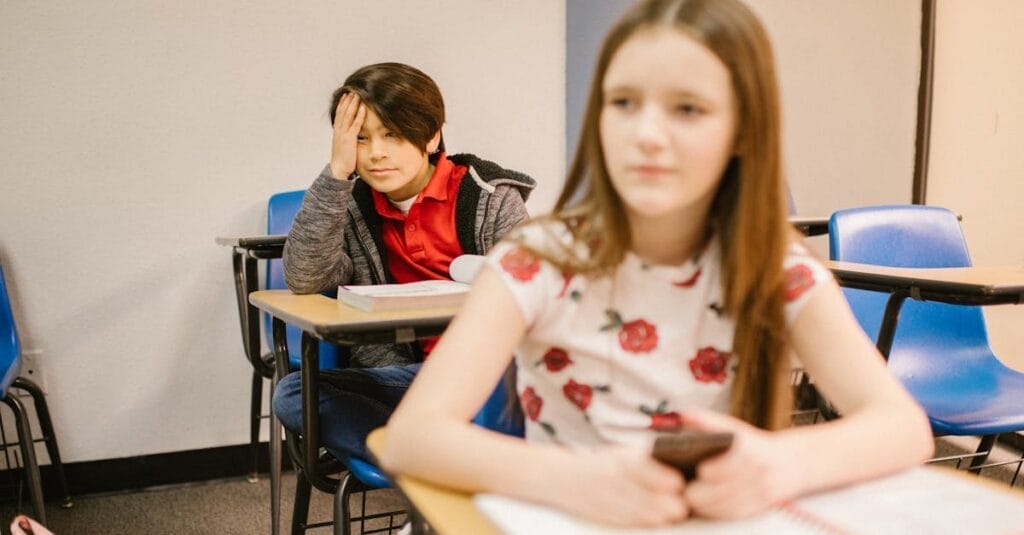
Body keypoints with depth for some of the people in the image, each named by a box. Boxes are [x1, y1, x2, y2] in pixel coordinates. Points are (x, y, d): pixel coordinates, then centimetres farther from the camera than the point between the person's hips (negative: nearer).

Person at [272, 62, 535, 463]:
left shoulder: (491, 197, -1)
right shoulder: (354, 209, 6)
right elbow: (303, 280, -9)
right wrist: (337, 173, -12)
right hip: (412, 373, 4)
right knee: (293, 394, -20)